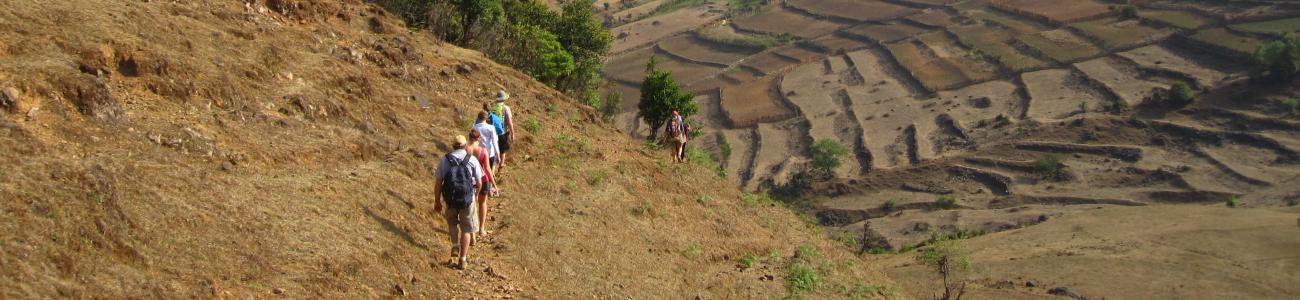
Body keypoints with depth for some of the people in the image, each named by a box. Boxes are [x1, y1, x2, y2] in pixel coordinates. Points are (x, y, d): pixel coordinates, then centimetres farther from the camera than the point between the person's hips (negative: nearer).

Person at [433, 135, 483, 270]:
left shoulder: (444, 160, -2)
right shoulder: (472, 160, -4)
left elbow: (438, 183, -2)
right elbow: (478, 183, 1)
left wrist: (437, 202, 8)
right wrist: (476, 189, 24)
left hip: (450, 199, 1)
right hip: (468, 199, -1)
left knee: (452, 222, 28)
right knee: (466, 228, 13)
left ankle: (455, 246, 9)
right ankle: (463, 259, 16)